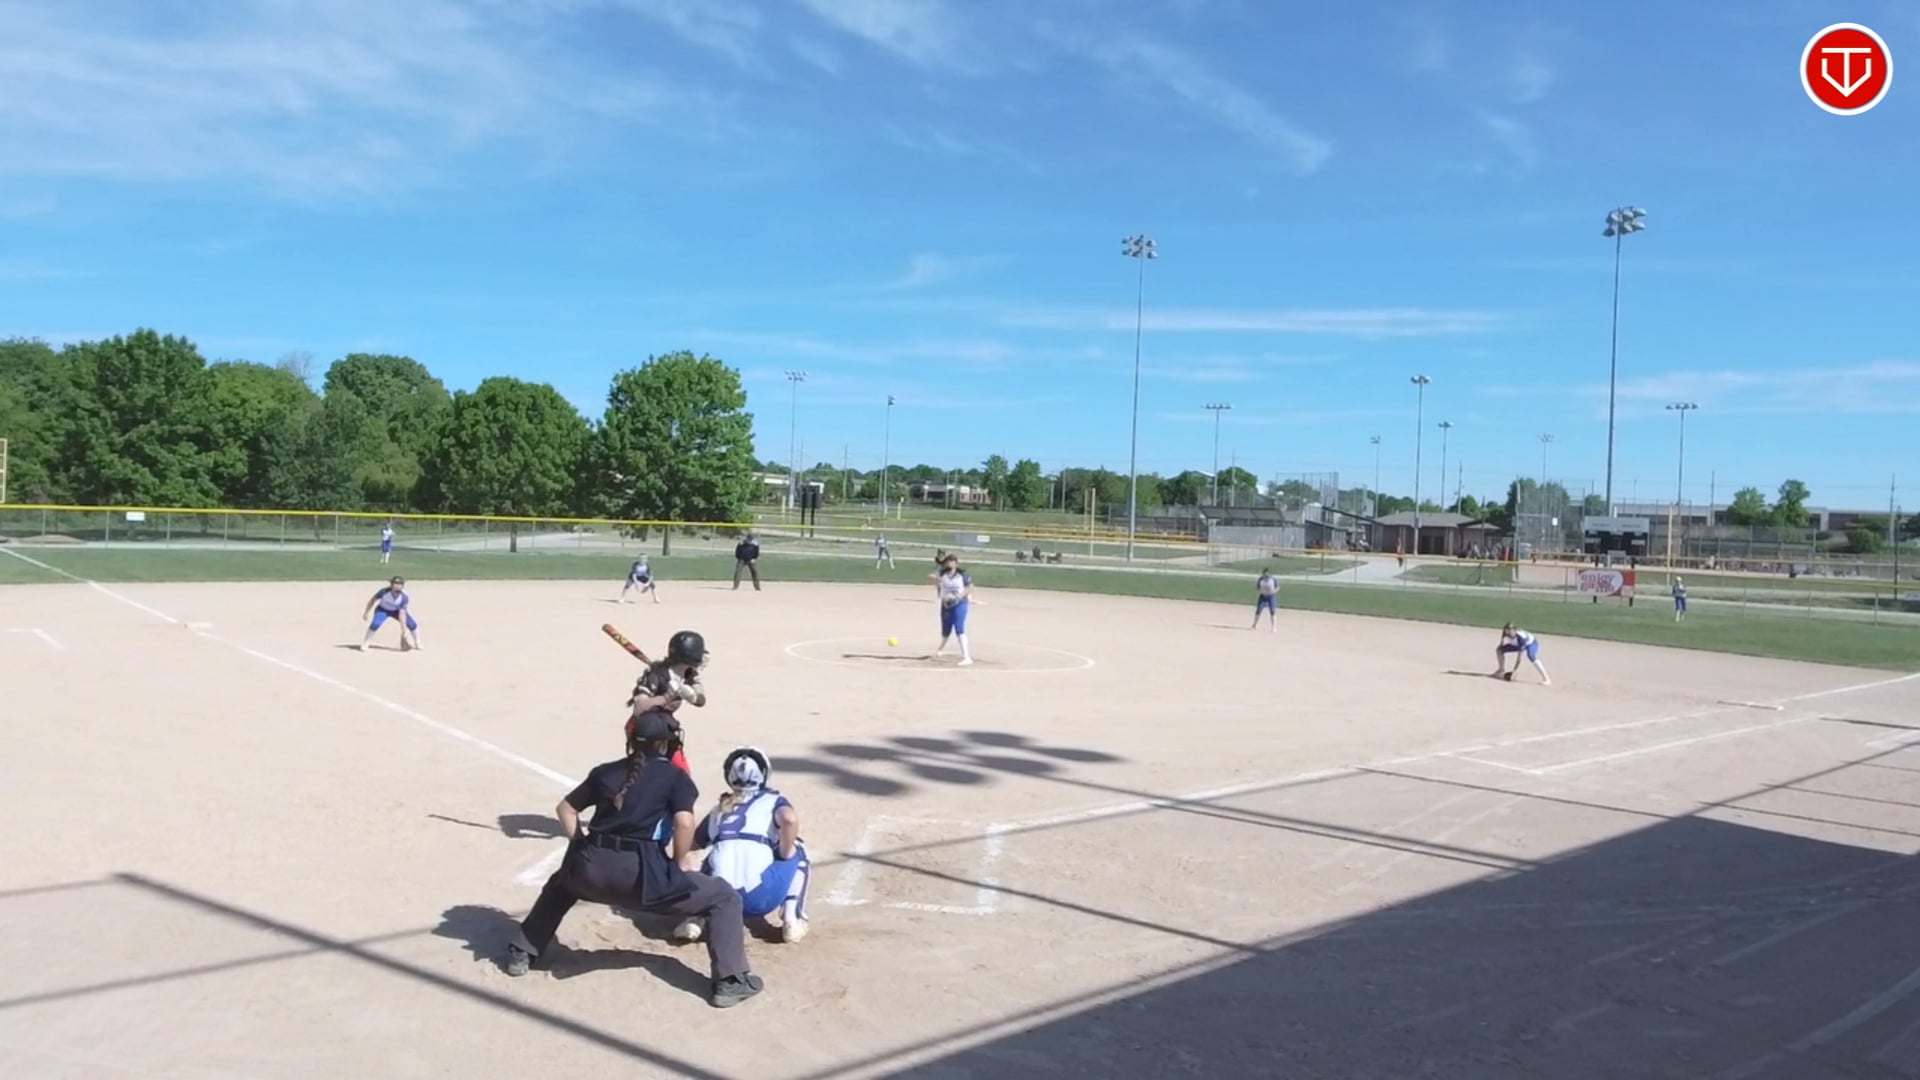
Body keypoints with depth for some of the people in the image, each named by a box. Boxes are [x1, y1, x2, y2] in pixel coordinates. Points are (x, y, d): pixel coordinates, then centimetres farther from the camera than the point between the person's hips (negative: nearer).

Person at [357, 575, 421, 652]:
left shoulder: (404, 597, -31)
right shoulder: (384, 592, -33)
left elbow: (402, 613, -29)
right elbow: (373, 600, -15)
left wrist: (404, 630, -32)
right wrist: (366, 612, -7)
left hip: (397, 611, 1)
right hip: (383, 609, -1)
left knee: (412, 624, -11)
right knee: (376, 623, -27)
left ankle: (417, 643, 14)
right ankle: (365, 644, -6)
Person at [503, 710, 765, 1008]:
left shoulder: (605, 771, 20)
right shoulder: (675, 776, 7)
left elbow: (565, 809, 22)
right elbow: (684, 821, -8)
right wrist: (681, 864, 5)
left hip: (591, 868, 5)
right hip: (640, 872, -4)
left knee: (561, 882, 42)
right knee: (724, 898, 9)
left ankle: (520, 954, 39)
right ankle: (730, 981, -4)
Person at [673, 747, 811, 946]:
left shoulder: (719, 809, 26)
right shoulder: (772, 800, 14)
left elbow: (692, 843, 36)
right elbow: (789, 819, -8)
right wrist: (785, 856, 7)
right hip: (760, 897, -3)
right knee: (796, 850, 24)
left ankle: (695, 918, 12)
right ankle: (791, 920, 13)